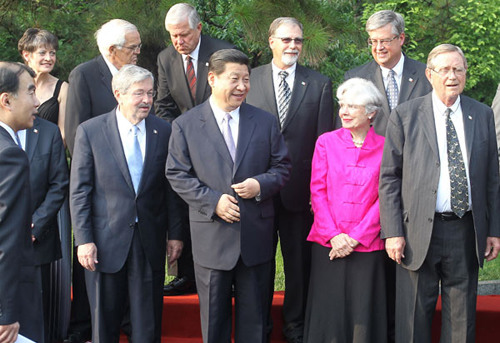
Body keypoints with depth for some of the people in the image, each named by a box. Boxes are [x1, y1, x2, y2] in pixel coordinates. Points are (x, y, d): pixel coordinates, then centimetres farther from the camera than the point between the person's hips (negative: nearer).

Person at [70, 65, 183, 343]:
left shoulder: (164, 131, 3)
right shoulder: (90, 131, -4)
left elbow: (171, 187, 7)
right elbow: (79, 191, -4)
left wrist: (175, 233, 5)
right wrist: (84, 239, -9)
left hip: (150, 243, 2)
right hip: (106, 241, -1)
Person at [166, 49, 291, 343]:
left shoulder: (265, 122, 6)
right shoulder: (186, 125, -1)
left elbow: (282, 167, 8)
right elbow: (177, 174, -3)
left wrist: (261, 185, -13)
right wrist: (213, 201, -15)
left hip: (256, 237, 2)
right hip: (211, 237, -2)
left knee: (254, 315, 11)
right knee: (214, 315, 10)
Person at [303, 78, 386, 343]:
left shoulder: (384, 147, 2)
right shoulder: (326, 142, 6)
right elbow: (317, 191, 3)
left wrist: (356, 238, -10)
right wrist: (334, 235, -8)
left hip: (368, 245, -1)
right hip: (328, 244, 1)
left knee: (363, 314, 2)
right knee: (328, 311, 3)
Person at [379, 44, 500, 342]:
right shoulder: (405, 116, 0)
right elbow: (389, 178, -2)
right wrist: (393, 232, -8)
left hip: (466, 232, 3)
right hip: (419, 232, -2)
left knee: (462, 319, 11)